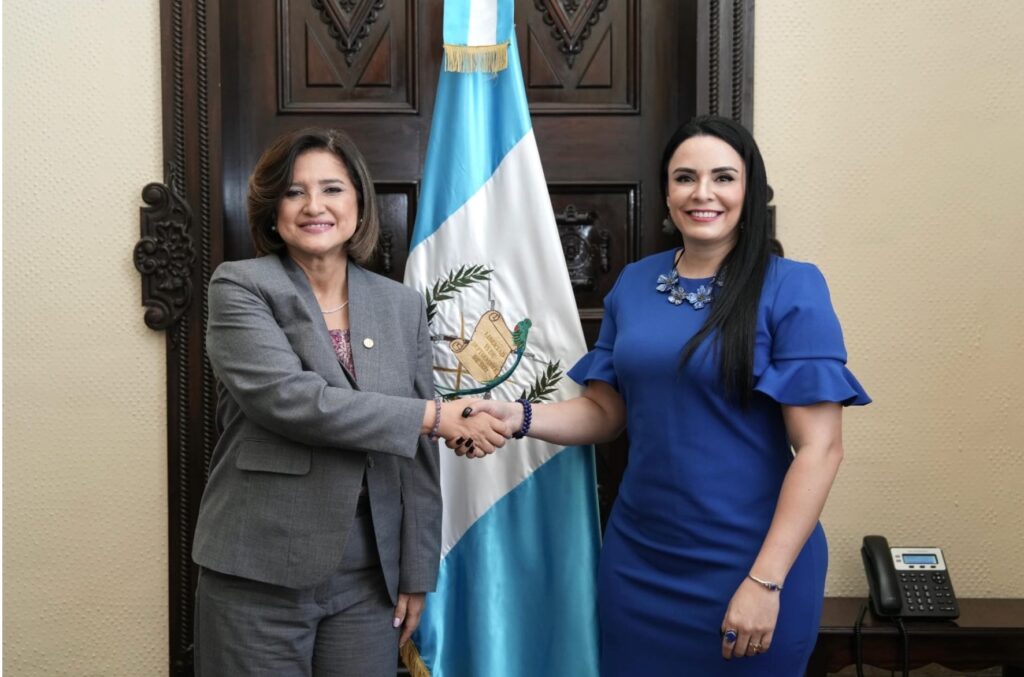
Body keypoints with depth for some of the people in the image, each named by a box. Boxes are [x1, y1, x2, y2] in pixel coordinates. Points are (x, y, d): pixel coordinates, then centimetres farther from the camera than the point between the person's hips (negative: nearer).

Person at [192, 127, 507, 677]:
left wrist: (416, 574, 6)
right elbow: (286, 397, -20)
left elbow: (418, 456, 8)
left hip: (369, 579, 3)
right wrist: (435, 416, -17)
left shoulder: (403, 306, 7)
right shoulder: (240, 288, -4)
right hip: (259, 578, -3)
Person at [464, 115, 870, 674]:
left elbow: (819, 448, -14)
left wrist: (766, 582, -17)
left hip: (748, 565, -4)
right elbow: (606, 412, 8)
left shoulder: (790, 289, -11)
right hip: (637, 558, 5)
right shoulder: (634, 284, 3)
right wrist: (519, 416, -10)